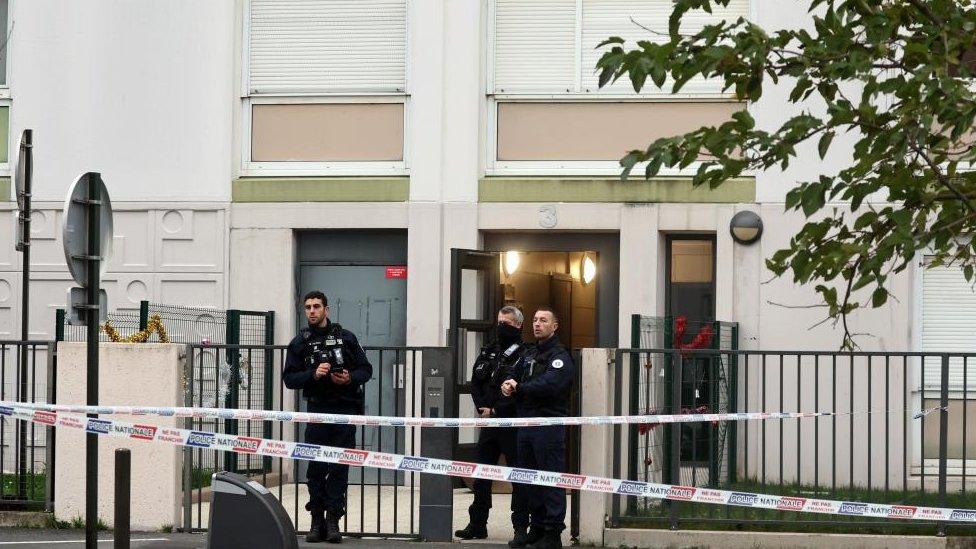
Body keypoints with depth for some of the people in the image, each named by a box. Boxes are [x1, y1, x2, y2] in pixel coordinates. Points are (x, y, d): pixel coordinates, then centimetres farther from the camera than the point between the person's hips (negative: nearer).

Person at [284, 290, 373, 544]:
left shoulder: (345, 338, 8)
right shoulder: (300, 342, 8)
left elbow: (366, 369, 10)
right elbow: (289, 378, 2)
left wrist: (350, 378, -11)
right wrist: (313, 374, -15)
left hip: (345, 410, 0)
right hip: (317, 411, 0)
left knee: (339, 467, -3)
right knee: (316, 467, -1)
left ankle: (333, 519, 0)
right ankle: (317, 520, 5)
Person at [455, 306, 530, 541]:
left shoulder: (523, 354, -8)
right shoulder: (488, 352, 14)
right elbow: (475, 383, 12)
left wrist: (497, 410, -16)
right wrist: (483, 407, -4)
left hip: (512, 424, -7)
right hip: (488, 423, 7)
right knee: (481, 473, 10)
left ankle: (521, 525, 3)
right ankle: (477, 524, 17)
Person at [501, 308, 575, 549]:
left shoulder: (560, 356, -7)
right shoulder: (530, 355, 21)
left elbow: (549, 385, -20)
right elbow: (517, 380, 18)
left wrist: (518, 388, -10)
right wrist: (509, 386, -6)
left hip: (549, 425, -9)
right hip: (526, 424, 9)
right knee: (529, 480, 12)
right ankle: (537, 528, 21)